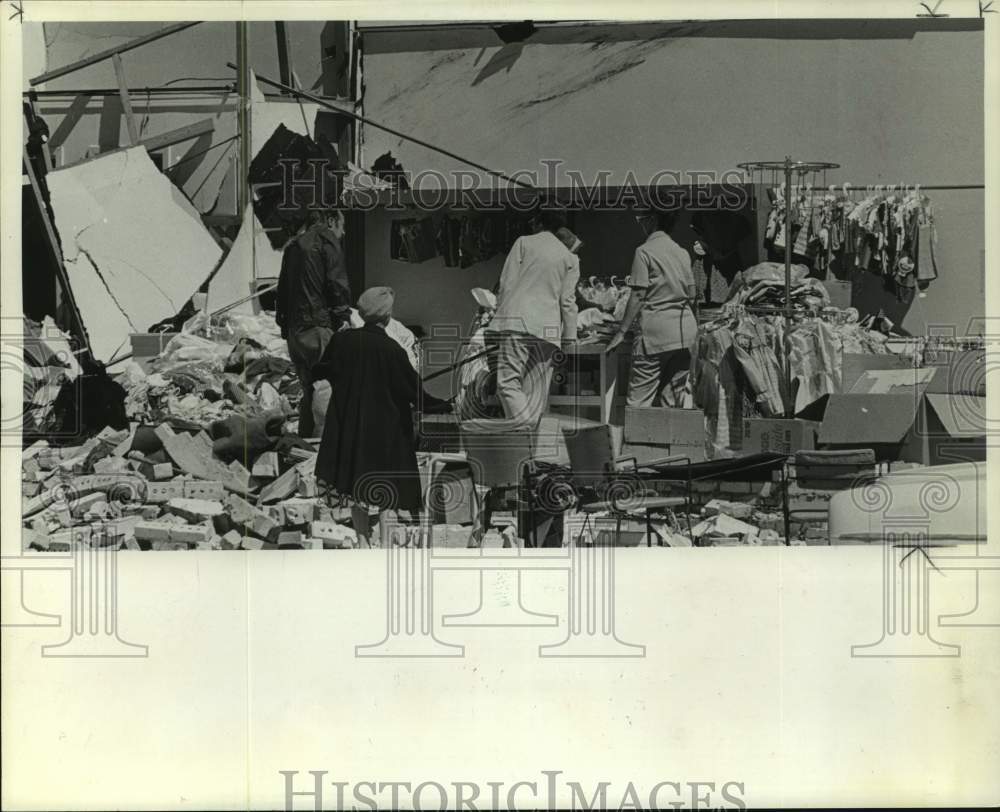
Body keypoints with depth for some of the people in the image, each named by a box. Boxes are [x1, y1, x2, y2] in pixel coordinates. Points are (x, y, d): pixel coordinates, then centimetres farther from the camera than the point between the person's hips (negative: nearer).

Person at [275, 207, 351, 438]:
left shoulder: (293, 246, 23)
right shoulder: (327, 241, -1)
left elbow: (283, 288, 23)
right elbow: (337, 283, -11)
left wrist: (283, 323, 23)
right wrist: (343, 316, -8)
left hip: (293, 326, 8)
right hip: (319, 324, -8)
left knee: (308, 389, 14)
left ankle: (305, 437, 15)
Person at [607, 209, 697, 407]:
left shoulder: (644, 251, -4)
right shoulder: (682, 253, 13)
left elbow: (638, 296, -8)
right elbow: (691, 294, 14)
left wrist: (621, 332, -4)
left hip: (656, 328, -6)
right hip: (685, 329, 6)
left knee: (639, 400, -5)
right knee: (671, 401, 9)